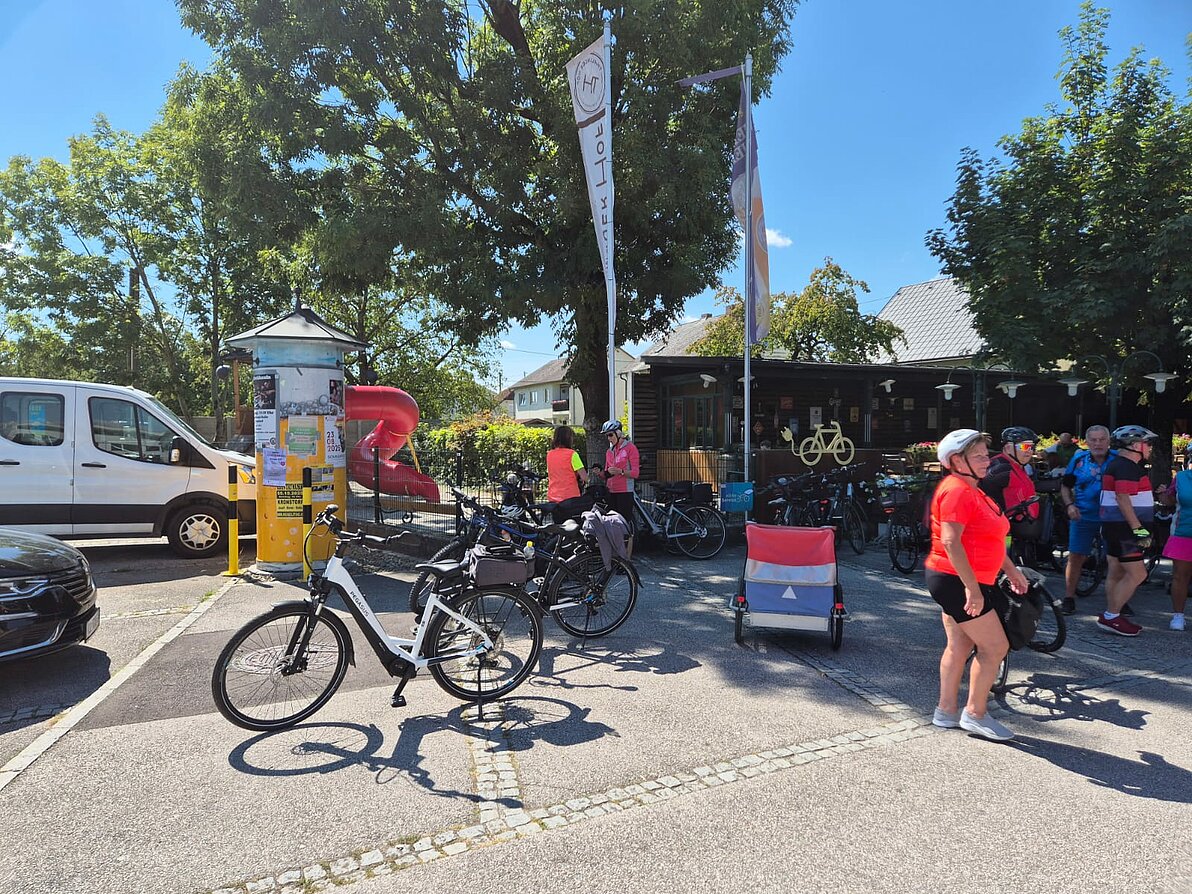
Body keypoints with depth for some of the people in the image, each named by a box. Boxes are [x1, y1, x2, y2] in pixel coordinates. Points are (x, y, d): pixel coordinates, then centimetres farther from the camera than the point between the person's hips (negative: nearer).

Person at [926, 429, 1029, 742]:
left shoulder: (971, 490, 16)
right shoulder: (957, 490, -18)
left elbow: (988, 538, 25)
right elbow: (951, 542, -26)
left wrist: (1011, 570, 24)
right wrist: (972, 586, -27)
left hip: (956, 582, 10)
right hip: (957, 581, -10)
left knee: (959, 646, 15)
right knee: (995, 646, -4)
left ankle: (946, 711, 23)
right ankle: (975, 714, 8)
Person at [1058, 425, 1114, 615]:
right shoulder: (1078, 459, 3)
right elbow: (1065, 486, 10)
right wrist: (1069, 505, -6)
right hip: (1083, 516, 0)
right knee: (1075, 558, 0)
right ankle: (1069, 598, 9)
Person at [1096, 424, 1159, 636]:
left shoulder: (1116, 464, 16)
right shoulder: (1127, 467, -16)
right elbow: (1123, 500, -24)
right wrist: (1138, 529, -24)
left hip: (1115, 527, 11)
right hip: (1123, 528, -11)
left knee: (1117, 573, 13)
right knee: (1137, 574, -8)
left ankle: (1111, 617, 19)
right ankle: (1110, 617, -4)